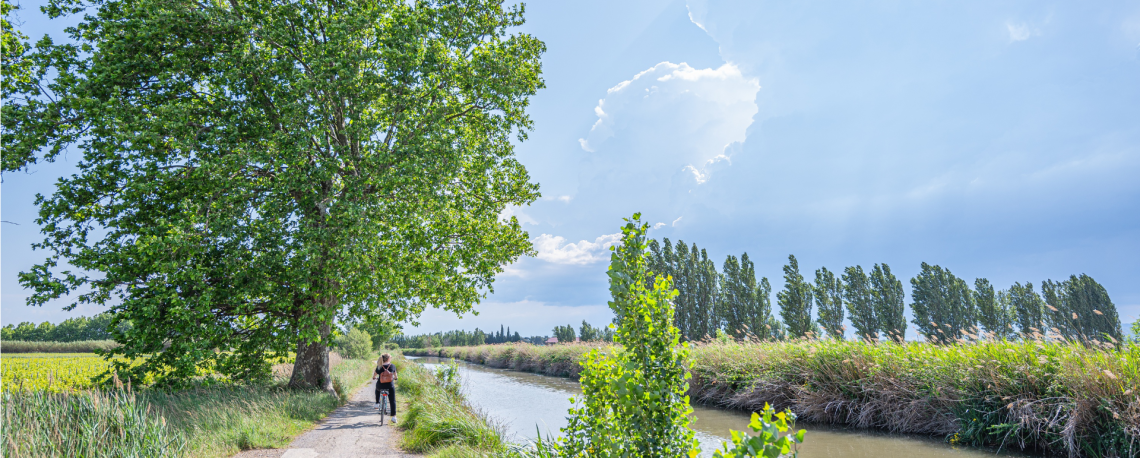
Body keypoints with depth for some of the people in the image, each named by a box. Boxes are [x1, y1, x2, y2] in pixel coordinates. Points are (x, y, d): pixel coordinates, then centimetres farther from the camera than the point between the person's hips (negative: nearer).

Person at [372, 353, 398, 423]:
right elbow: (395, 374, 15)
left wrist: (374, 378, 37)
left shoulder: (379, 367, -2)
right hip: (390, 386, -1)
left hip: (380, 386, 1)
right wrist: (396, 377, 38)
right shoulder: (392, 366, -2)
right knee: (392, 401, 9)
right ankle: (394, 416, 2)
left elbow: (374, 375, 13)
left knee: (377, 389, 38)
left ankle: (377, 403, 32)